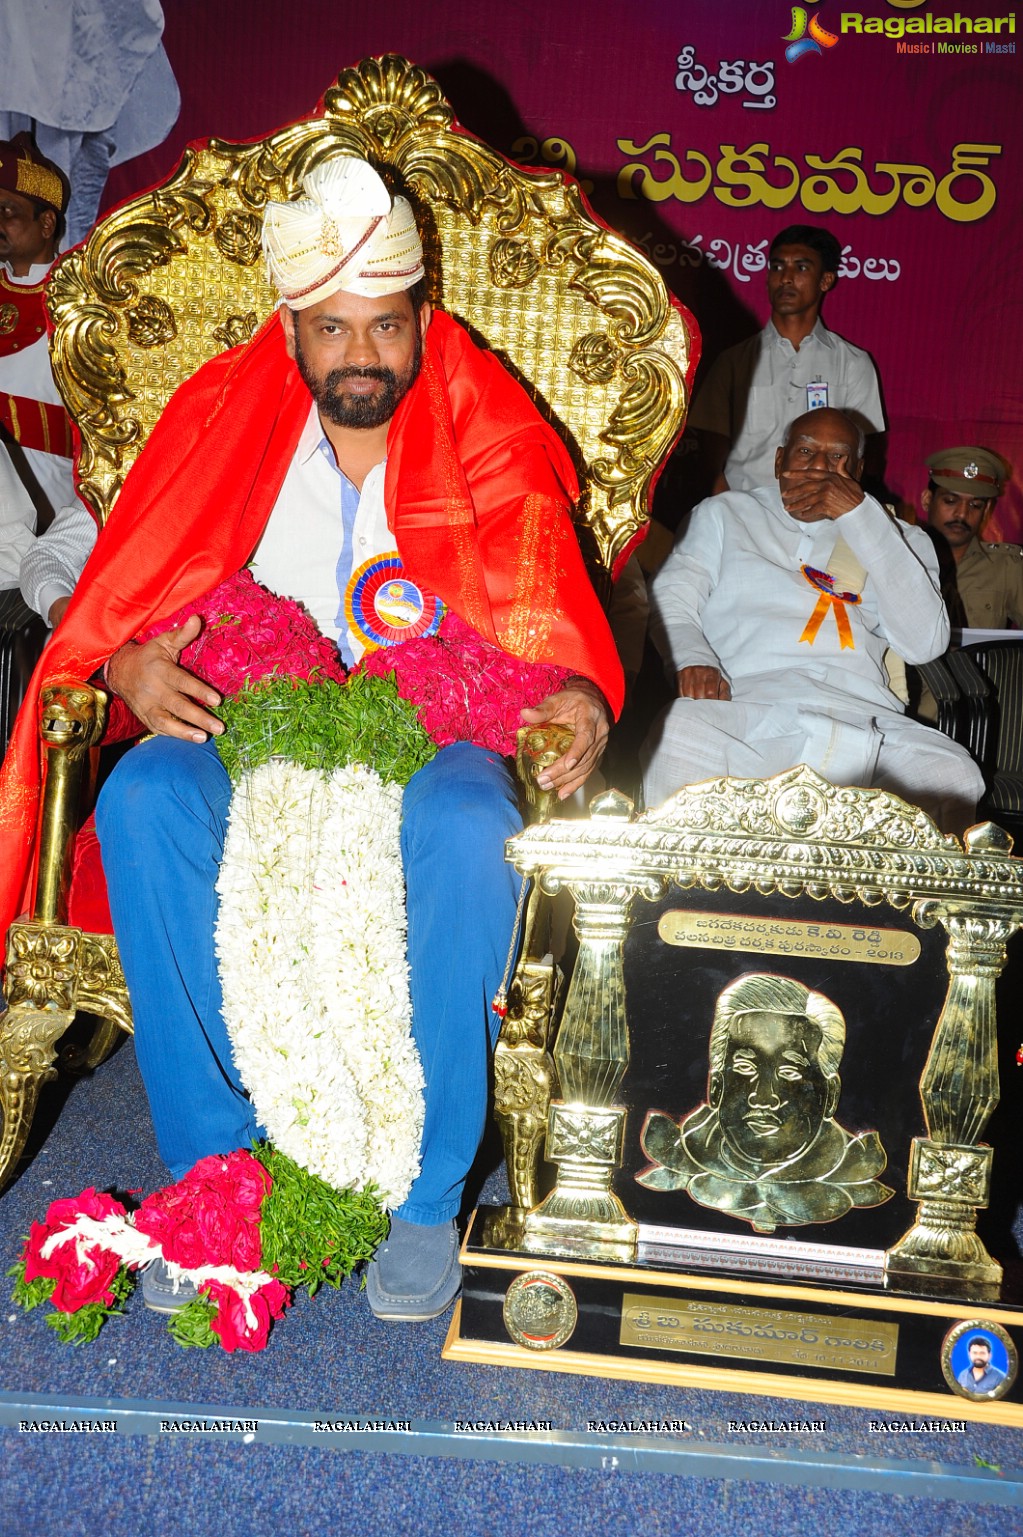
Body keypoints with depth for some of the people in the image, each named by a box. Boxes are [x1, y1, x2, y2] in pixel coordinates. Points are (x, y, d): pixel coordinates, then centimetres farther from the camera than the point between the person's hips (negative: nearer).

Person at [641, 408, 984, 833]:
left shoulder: (893, 537, 24)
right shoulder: (723, 514, 26)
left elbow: (925, 643, 7)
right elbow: (671, 603, 13)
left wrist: (860, 515, 3)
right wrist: (691, 656, -12)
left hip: (860, 714, 1)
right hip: (744, 702, -1)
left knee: (955, 777, -30)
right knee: (677, 740, -37)